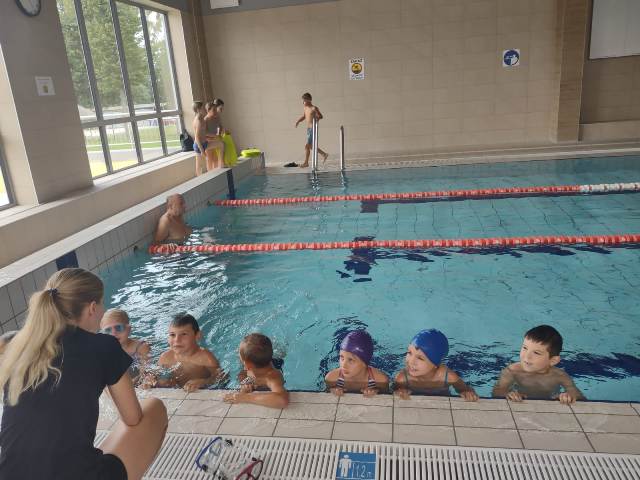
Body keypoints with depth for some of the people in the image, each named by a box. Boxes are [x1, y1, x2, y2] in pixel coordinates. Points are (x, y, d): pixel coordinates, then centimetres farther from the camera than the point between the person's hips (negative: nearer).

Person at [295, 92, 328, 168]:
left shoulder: (314, 108, -11)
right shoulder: (305, 108, 10)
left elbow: (321, 116, -9)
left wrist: (317, 118, -29)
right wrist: (298, 121, 8)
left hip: (313, 128, -8)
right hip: (308, 129, 8)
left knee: (307, 146, -9)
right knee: (311, 146, 14)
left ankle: (306, 162, -2)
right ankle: (324, 154, 28)